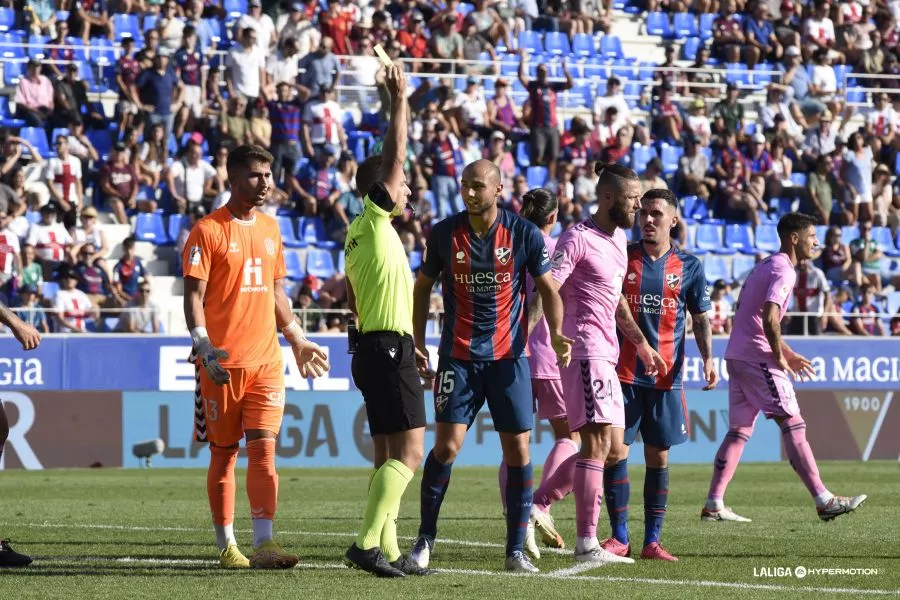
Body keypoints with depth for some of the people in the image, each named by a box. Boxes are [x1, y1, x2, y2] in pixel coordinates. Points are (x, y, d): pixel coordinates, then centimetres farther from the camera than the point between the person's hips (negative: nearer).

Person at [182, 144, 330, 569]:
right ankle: (226, 546, 13)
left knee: (263, 447, -7)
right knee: (224, 453, 4)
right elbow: (193, 295, -8)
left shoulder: (270, 228, 14)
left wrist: (297, 340, 23)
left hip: (266, 359, 4)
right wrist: (203, 346, -20)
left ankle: (263, 544, -12)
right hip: (222, 362, -4)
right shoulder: (209, 230, -4)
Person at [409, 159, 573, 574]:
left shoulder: (524, 235, -5)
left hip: (509, 357, 0)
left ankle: (516, 550, 6)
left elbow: (548, 289, 3)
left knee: (518, 449, -2)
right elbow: (423, 287, 12)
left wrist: (556, 333, -14)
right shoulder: (444, 234, -1)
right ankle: (425, 537, 7)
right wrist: (418, 343, 5)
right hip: (458, 357, 0)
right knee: (447, 444, -9)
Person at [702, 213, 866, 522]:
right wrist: (780, 356, -14)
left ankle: (713, 505, 7)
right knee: (793, 424, -8)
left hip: (736, 355, 10)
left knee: (739, 431, 11)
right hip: (758, 357, -10)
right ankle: (823, 501, -9)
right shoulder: (784, 271, -12)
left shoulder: (765, 266, 20)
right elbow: (769, 318, -25)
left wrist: (787, 352, 22)